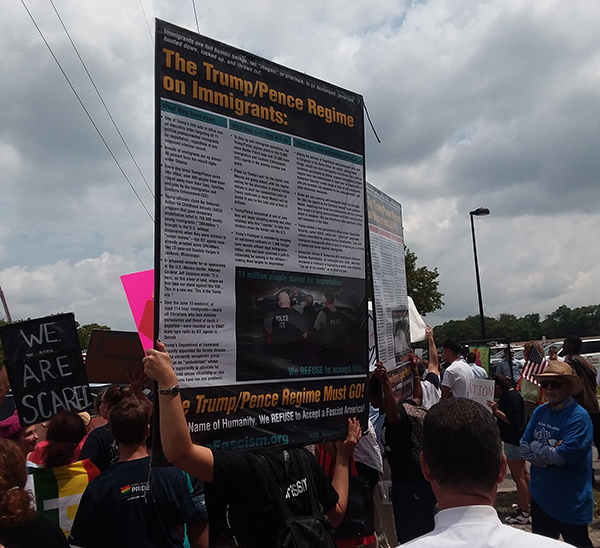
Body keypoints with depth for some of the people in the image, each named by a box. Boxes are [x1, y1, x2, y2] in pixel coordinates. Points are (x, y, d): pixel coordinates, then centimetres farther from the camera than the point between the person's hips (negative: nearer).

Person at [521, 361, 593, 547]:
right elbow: (524, 448, 0)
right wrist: (549, 454, -17)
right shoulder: (540, 412, 1)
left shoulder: (578, 417, -19)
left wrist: (535, 447, -11)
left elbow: (562, 456, -26)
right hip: (540, 496, 6)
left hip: (570, 503, -6)